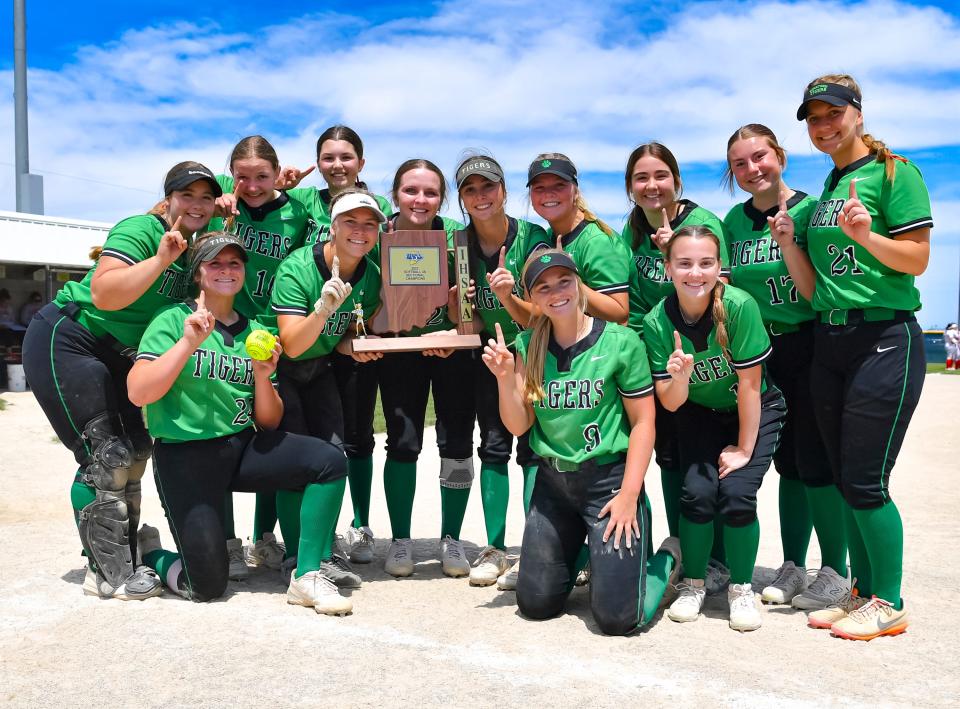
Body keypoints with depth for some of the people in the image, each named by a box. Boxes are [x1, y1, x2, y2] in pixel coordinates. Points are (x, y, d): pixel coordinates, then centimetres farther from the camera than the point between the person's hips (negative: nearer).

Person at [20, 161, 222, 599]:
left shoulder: (194, 248, 5)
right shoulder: (141, 230, -19)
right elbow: (104, 294, -31)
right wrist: (160, 259, -36)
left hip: (114, 356, 9)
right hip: (65, 342, -9)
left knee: (134, 452, 7)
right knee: (105, 456, -12)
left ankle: (122, 565, 17)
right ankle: (106, 574, -3)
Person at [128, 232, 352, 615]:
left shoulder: (254, 331, 9)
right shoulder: (174, 319, -4)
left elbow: (269, 422, 8)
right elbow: (138, 393, -18)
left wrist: (263, 376, -10)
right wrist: (188, 343, -22)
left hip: (242, 446, 5)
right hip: (185, 454, -5)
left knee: (330, 461, -19)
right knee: (207, 586, -7)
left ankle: (307, 576, -10)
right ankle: (149, 552, 26)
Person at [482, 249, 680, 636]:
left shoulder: (620, 342, -12)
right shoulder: (527, 346, 0)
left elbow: (643, 422, -9)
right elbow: (518, 426, 0)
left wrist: (629, 495, -14)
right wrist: (505, 378, -17)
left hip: (609, 478, -4)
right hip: (552, 481, 5)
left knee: (617, 617, -8)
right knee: (535, 604, 11)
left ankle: (666, 560, 21)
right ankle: (581, 552, 39)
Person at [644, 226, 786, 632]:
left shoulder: (740, 306, -28)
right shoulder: (656, 322, -19)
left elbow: (749, 384, -20)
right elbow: (671, 403, -16)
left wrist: (744, 449, -15)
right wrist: (679, 377, -38)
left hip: (755, 411, -2)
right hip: (700, 414, 2)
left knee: (736, 493, -20)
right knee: (697, 491, -18)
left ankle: (741, 588, 4)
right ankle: (693, 584, 7)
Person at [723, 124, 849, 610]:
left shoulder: (808, 210, -9)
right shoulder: (735, 221, 6)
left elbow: (816, 292, -14)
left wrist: (788, 243, -26)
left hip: (811, 346, -5)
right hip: (762, 349, 5)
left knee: (815, 460, -3)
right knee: (788, 461, 11)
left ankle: (834, 572, 11)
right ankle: (792, 568, 21)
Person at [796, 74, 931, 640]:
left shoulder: (893, 171, -4)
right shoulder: (828, 186, 16)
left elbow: (917, 258, -12)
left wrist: (866, 236, -26)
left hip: (884, 339, -7)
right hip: (829, 341, 7)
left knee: (865, 481, -6)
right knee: (844, 478, 11)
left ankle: (889, 604, 10)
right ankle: (863, 592, 24)